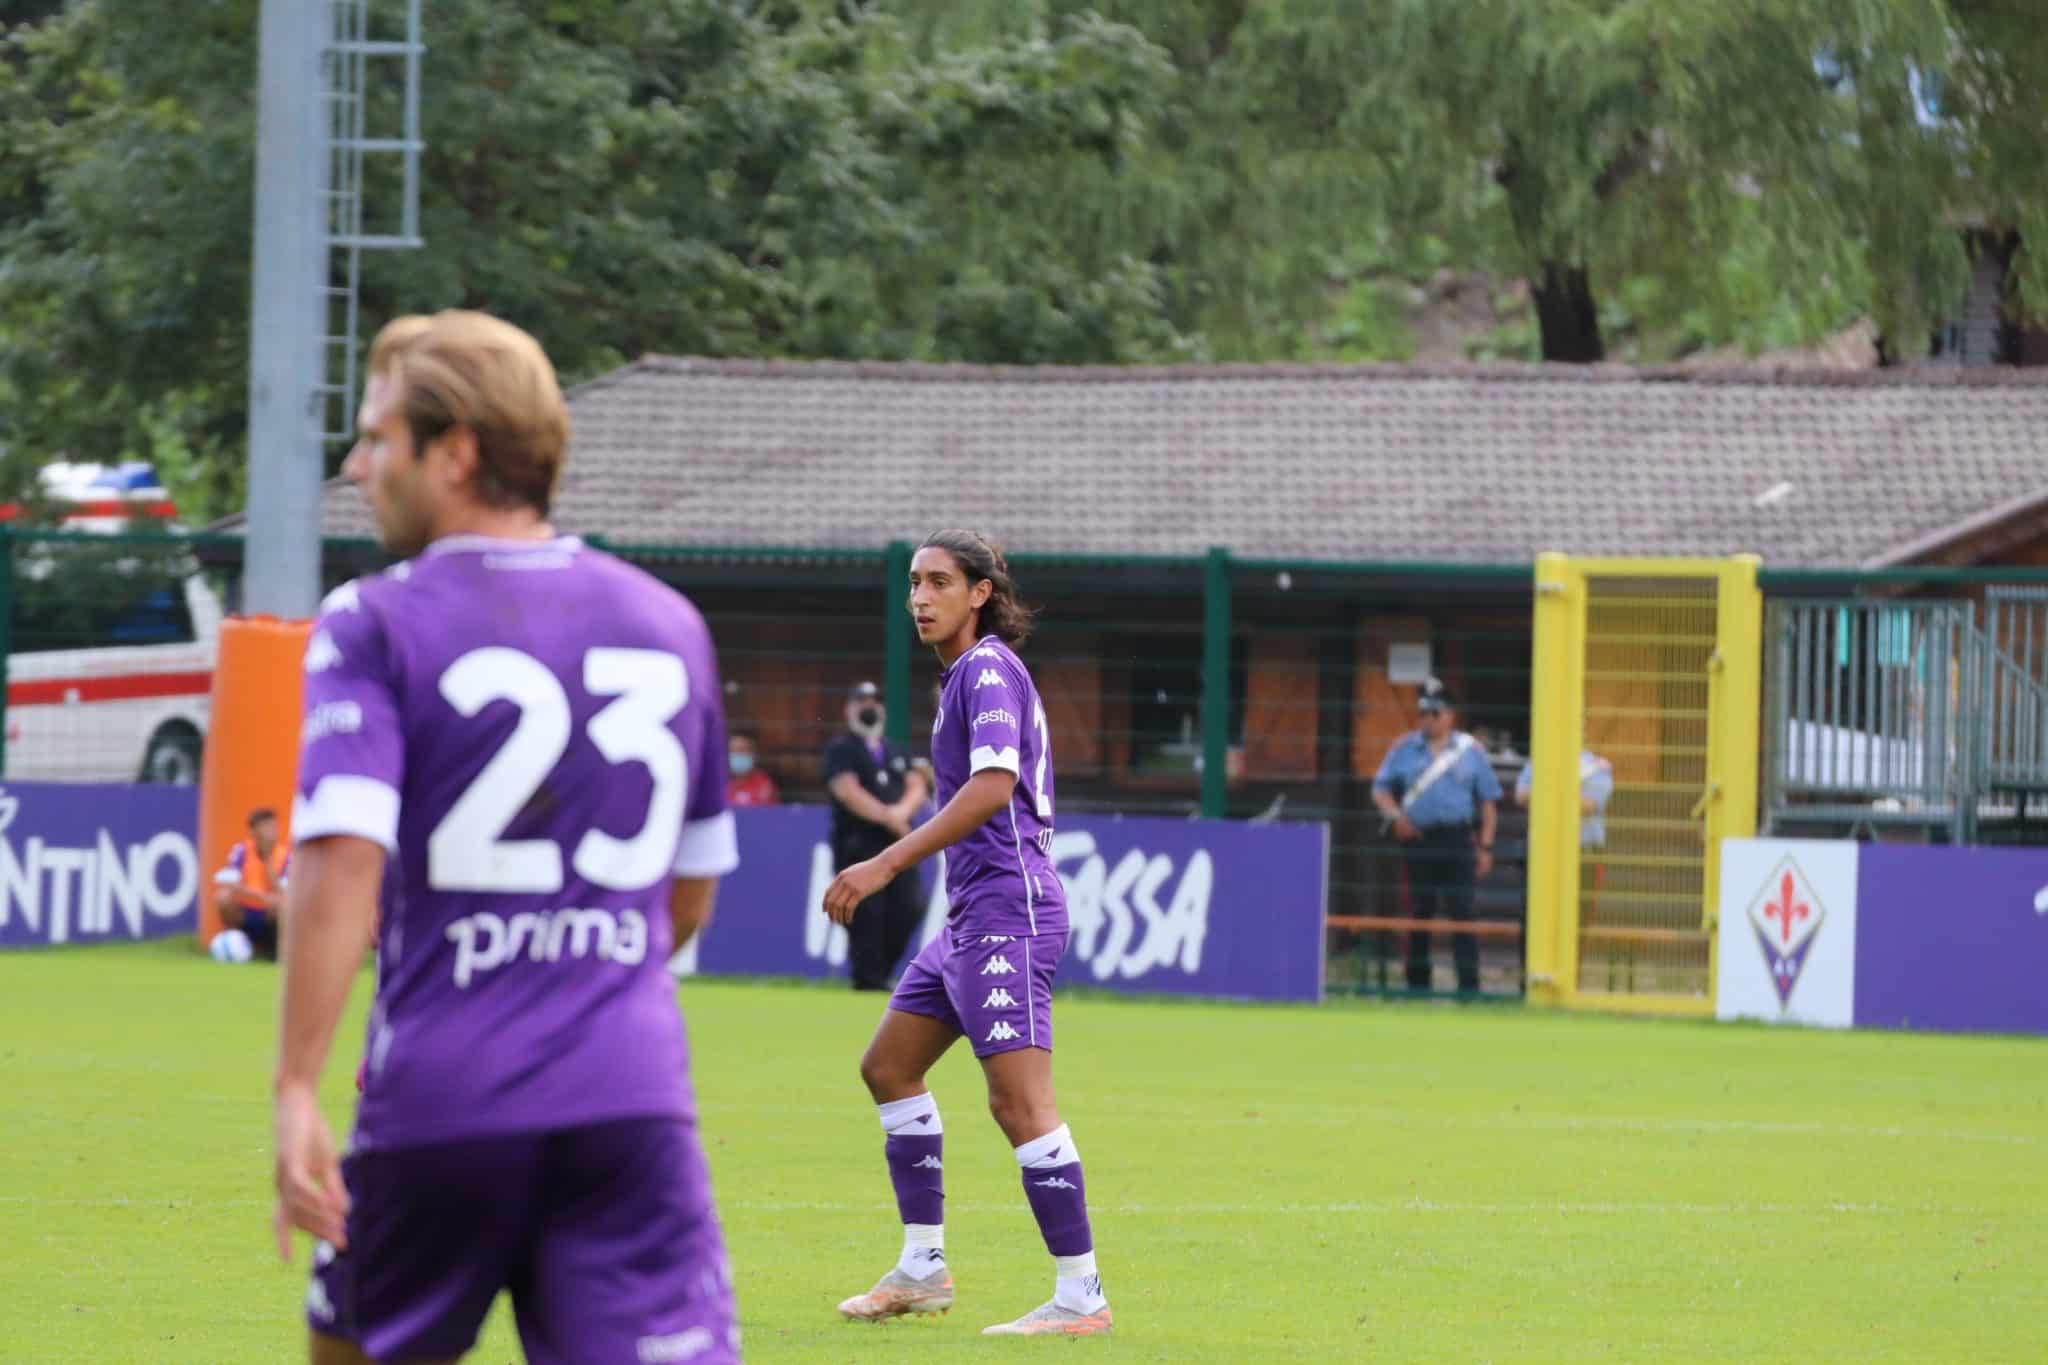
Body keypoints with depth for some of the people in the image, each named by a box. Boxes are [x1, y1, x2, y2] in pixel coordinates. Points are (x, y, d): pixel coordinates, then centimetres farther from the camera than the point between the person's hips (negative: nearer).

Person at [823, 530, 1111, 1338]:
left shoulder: (988, 670, -11)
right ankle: (923, 1269, 21)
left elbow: (992, 787, -24)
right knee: (889, 1066, 17)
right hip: (972, 915, 11)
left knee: (1018, 1102, -14)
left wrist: (886, 865, -26)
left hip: (1006, 910, -11)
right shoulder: (970, 673, 18)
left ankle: (1081, 1295, -14)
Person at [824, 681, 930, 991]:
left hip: (896, 842, 6)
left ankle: (878, 974, 11)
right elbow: (848, 791, -11)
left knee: (909, 909, -3)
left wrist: (903, 810, -12)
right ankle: (869, 980, -5)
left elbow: (916, 787, 11)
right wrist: (887, 816, -17)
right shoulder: (841, 750, 2)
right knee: (867, 917, -10)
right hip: (858, 845, -6)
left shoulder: (896, 751, 21)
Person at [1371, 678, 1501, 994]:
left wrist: (1485, 846, 1)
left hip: (1457, 841, -2)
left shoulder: (1470, 751, 7)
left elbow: (1488, 799, 9)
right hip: (1416, 838, 2)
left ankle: (1468, 985, -8)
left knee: (1461, 910, -8)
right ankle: (1417, 985, 12)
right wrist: (1395, 815, -7)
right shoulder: (1404, 749, 10)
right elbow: (1380, 789, 13)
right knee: (1419, 912, 5)